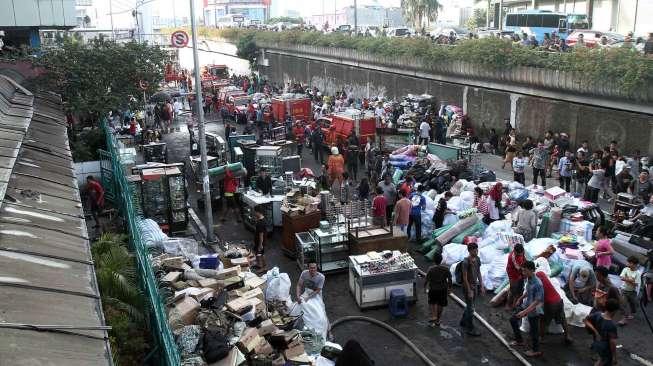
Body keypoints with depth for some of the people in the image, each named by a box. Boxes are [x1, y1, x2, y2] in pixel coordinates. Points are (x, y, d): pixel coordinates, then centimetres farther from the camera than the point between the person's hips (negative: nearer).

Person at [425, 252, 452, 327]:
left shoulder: (431, 269, -16)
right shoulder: (446, 269, -10)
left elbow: (427, 280, -11)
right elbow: (450, 280, -5)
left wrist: (425, 288, 4)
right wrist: (450, 288, 8)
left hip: (433, 289, -2)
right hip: (443, 289, 2)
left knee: (432, 303, 22)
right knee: (440, 305, 16)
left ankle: (434, 317, 5)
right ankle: (438, 320, 24)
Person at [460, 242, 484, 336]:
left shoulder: (477, 259, 1)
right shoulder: (466, 262, -22)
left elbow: (479, 273, 10)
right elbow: (464, 277, -19)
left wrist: (481, 286, 8)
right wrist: (469, 291, -18)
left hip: (475, 285, 7)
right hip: (468, 286, -7)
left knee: (469, 306, 20)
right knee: (470, 308, 0)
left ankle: (463, 322, 38)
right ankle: (470, 328, 12)